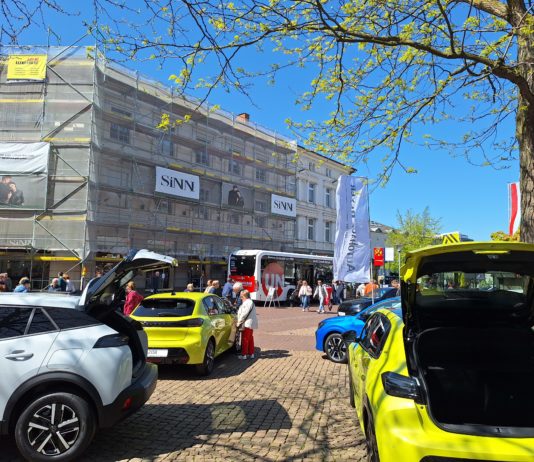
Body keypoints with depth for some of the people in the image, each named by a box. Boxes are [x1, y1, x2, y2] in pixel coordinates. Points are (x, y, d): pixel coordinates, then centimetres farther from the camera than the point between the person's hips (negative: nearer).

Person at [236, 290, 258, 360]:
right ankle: (251, 354, 22)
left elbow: (244, 314, -20)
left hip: (247, 324, -11)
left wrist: (239, 323, -12)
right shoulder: (249, 302, 17)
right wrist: (240, 322, 18)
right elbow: (241, 313, 20)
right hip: (250, 324, 11)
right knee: (250, 339, 15)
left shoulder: (248, 303, -18)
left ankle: (244, 354, 1)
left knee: (245, 339, -4)